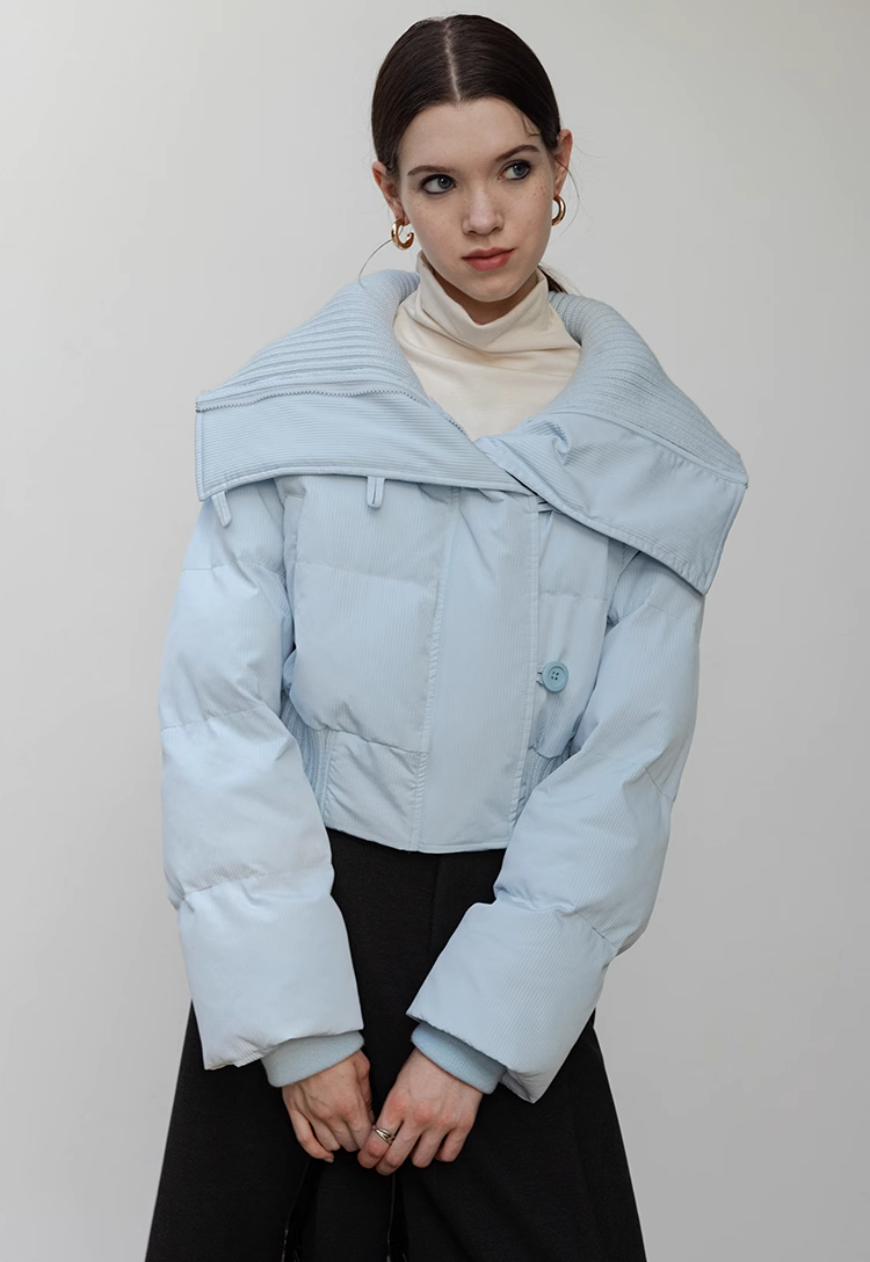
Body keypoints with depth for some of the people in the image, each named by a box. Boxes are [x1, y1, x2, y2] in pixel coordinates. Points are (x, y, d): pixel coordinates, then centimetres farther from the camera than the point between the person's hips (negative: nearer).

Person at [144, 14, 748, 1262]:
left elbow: (625, 765, -6)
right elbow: (220, 713, -9)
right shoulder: (288, 410, -6)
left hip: (512, 939, 1)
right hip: (296, 915, 0)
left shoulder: (651, 458, -2)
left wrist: (475, 1039, -11)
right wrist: (301, 1018, -13)